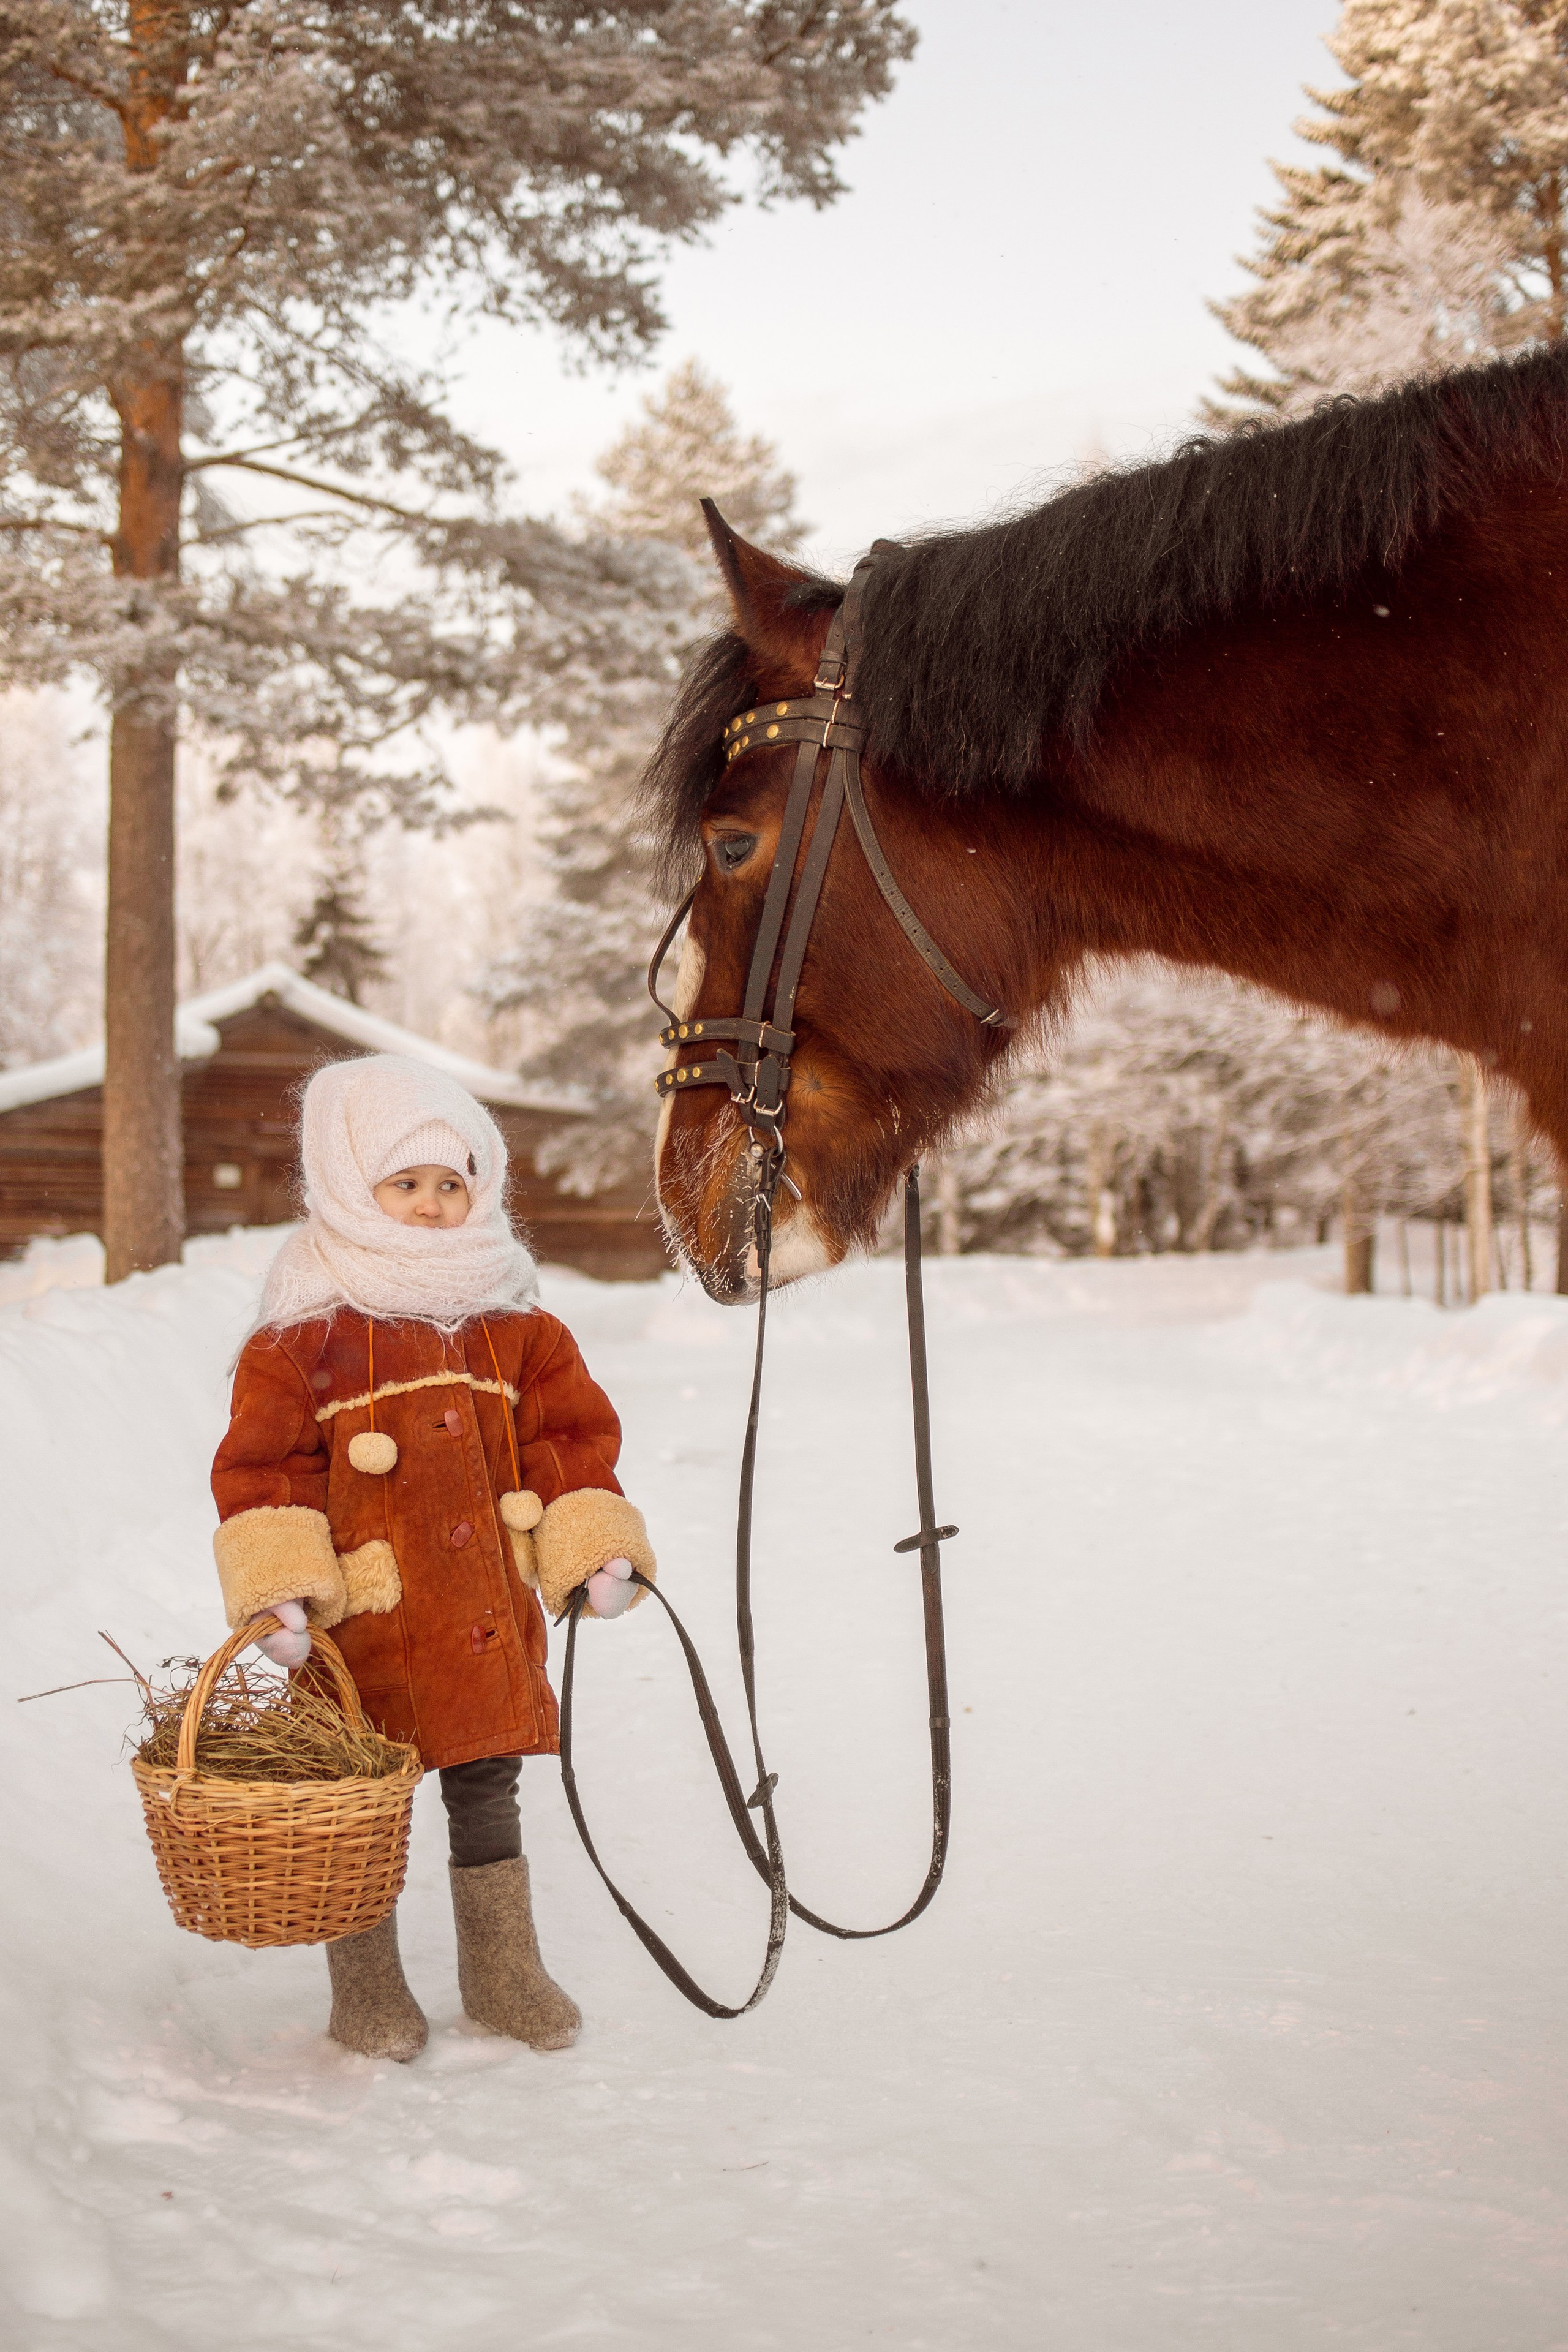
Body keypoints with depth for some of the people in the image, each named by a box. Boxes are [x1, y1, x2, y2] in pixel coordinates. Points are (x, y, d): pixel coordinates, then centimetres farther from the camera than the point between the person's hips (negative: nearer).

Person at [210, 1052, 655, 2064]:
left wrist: (595, 1547, 1)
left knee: (487, 1788, 14)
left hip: (488, 1611, 4)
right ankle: (367, 1988, 24)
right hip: (364, 1616, -4)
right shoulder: (307, 1332, -7)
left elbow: (571, 1431, 11)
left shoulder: (512, 1321, 7)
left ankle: (504, 1970, 30)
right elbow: (263, 1462, -8)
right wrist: (279, 1586, -17)